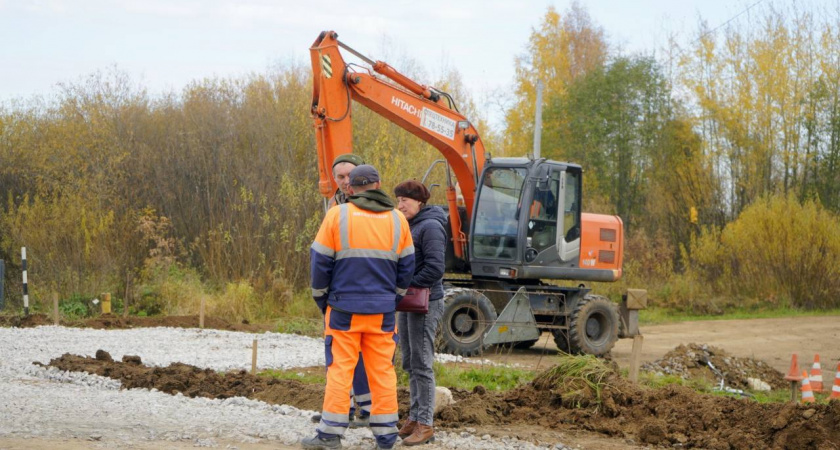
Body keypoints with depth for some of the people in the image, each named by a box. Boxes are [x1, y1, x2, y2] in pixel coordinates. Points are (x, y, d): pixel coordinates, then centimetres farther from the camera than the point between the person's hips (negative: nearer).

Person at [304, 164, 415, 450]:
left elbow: (320, 262, -1)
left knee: (340, 369, 1)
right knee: (382, 371, 7)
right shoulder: (397, 220, 6)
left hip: (344, 308, -2)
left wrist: (321, 299, 11)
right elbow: (406, 267, 10)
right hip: (383, 311, 2)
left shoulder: (338, 216, -3)